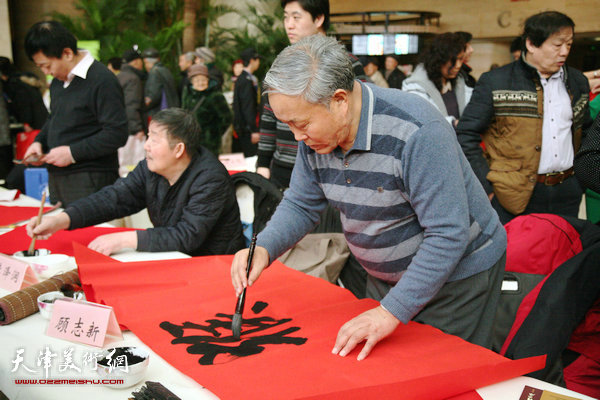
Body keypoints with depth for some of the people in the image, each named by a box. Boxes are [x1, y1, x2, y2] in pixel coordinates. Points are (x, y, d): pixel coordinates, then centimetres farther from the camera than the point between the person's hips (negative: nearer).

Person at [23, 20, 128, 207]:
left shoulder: (102, 81, -15)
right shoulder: (58, 80, 13)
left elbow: (117, 134, -20)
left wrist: (72, 152, -17)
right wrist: (39, 142, 8)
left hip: (89, 180, -8)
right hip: (57, 177, 8)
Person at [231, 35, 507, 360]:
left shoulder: (416, 132, -32)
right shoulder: (314, 137, -10)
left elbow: (448, 234, -31)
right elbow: (300, 205, 2)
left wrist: (393, 311, -31)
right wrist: (263, 249, -17)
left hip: (458, 277, -6)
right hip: (386, 278, 7)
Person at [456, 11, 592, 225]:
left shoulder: (577, 82, 11)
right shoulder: (495, 82, -5)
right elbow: (465, 136, -7)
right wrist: (486, 186, -12)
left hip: (567, 193, 5)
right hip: (514, 196, -5)